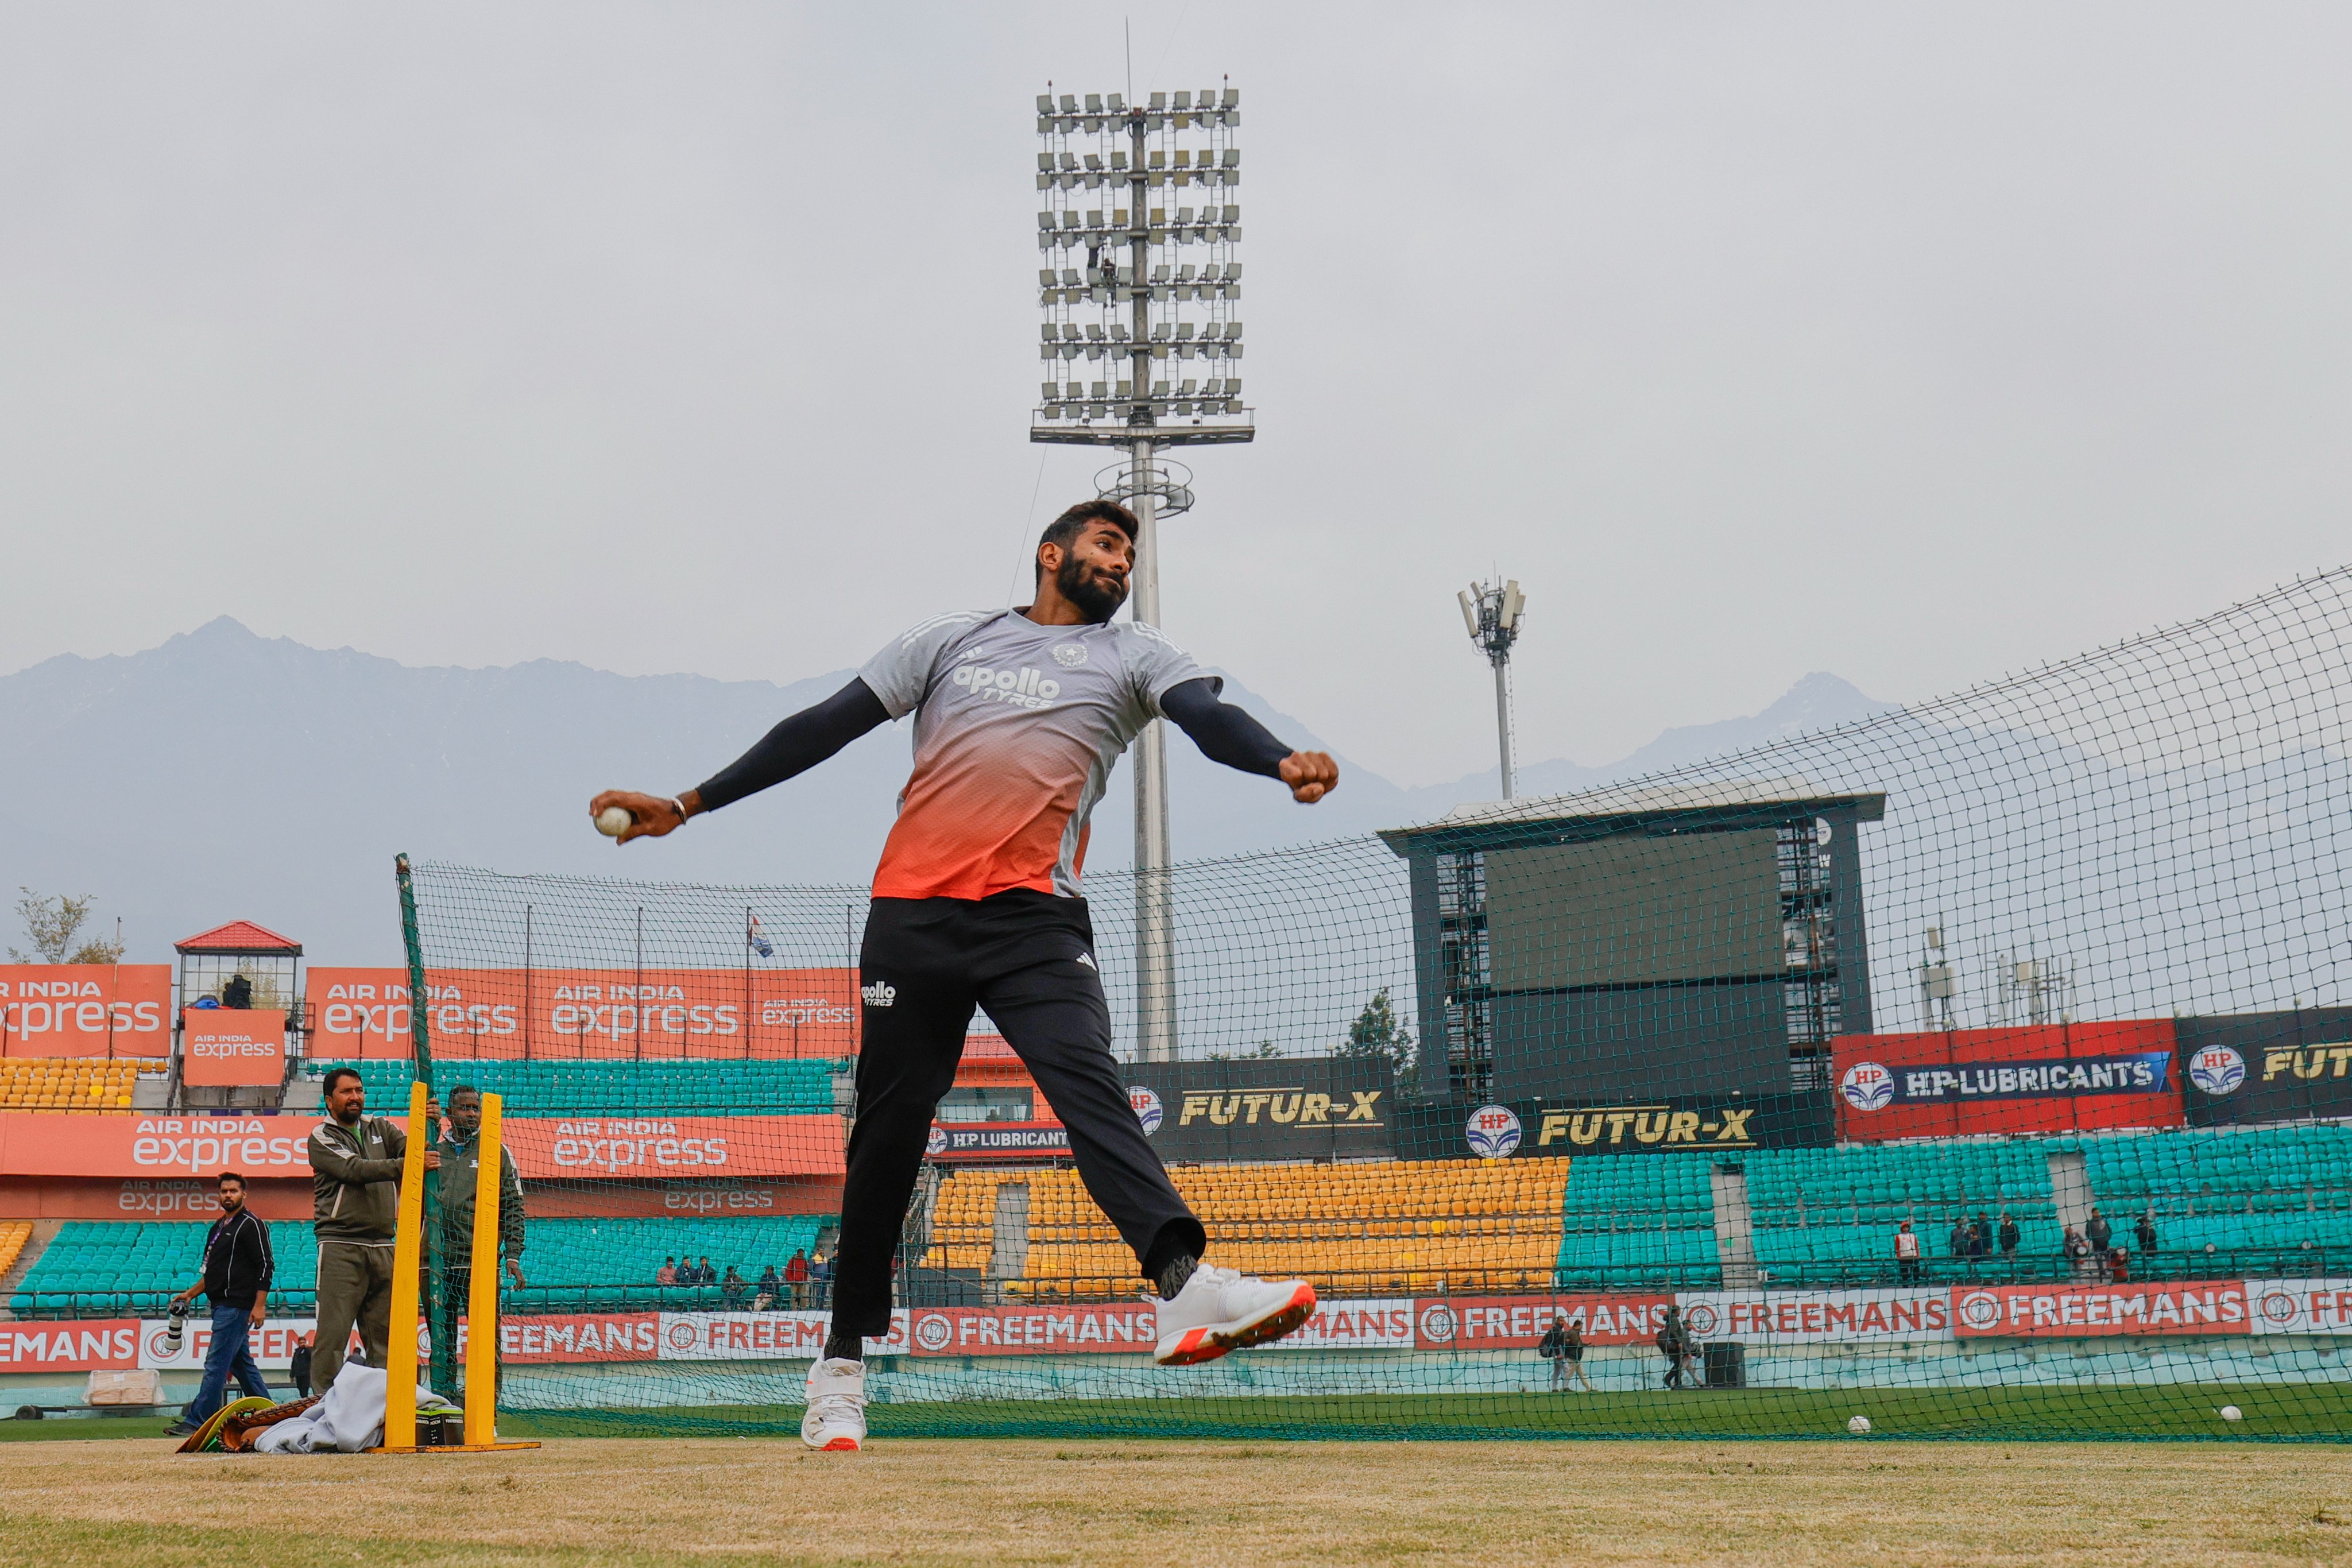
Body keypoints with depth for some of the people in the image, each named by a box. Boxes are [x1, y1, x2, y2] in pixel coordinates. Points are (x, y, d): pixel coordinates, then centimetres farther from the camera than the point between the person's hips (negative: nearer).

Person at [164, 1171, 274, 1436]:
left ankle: (197, 1420, -13)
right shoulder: (218, 1227, 20)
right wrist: (190, 1294, 19)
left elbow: (266, 1266, -13)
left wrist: (260, 1305, -19)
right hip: (222, 1305, 9)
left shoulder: (251, 1225, -8)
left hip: (237, 1307, -9)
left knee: (216, 1363, -11)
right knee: (241, 1363, 11)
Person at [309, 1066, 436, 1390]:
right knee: (333, 1333, -9)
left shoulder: (382, 1128, 18)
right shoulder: (322, 1138, 2)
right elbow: (356, 1169, -14)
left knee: (385, 1334, 4)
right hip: (340, 1247, -5)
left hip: (383, 1247, 5)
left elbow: (410, 1149, 2)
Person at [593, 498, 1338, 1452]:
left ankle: (1185, 1286, -40)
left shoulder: (1133, 656, 17)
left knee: (1089, 1085, -23)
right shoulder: (952, 641, 19)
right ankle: (842, 1362, 16)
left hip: (1036, 917, -1)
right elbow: (825, 728, 17)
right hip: (914, 909, 1)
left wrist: (1283, 764, -26)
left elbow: (1209, 718, -3)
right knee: (889, 1133, 4)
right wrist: (685, 806, 13)